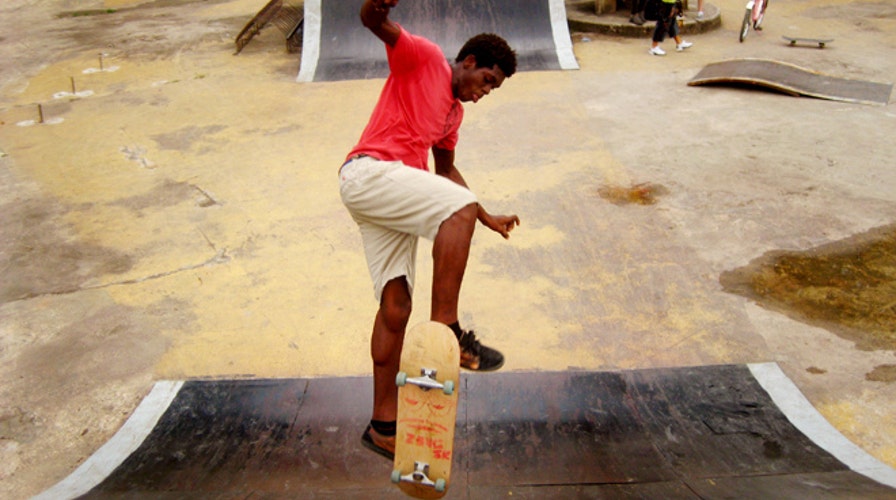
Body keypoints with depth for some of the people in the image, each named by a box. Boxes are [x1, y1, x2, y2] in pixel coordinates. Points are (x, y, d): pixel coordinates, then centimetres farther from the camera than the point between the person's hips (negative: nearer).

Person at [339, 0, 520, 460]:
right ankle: (444, 327, -24)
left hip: (395, 196, 8)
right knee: (459, 207, -28)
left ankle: (384, 424, 7)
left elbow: (445, 169, 36)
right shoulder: (423, 57, 6)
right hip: (368, 172, -8)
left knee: (396, 305, 2)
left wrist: (488, 219, 35)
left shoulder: (454, 111, 29)